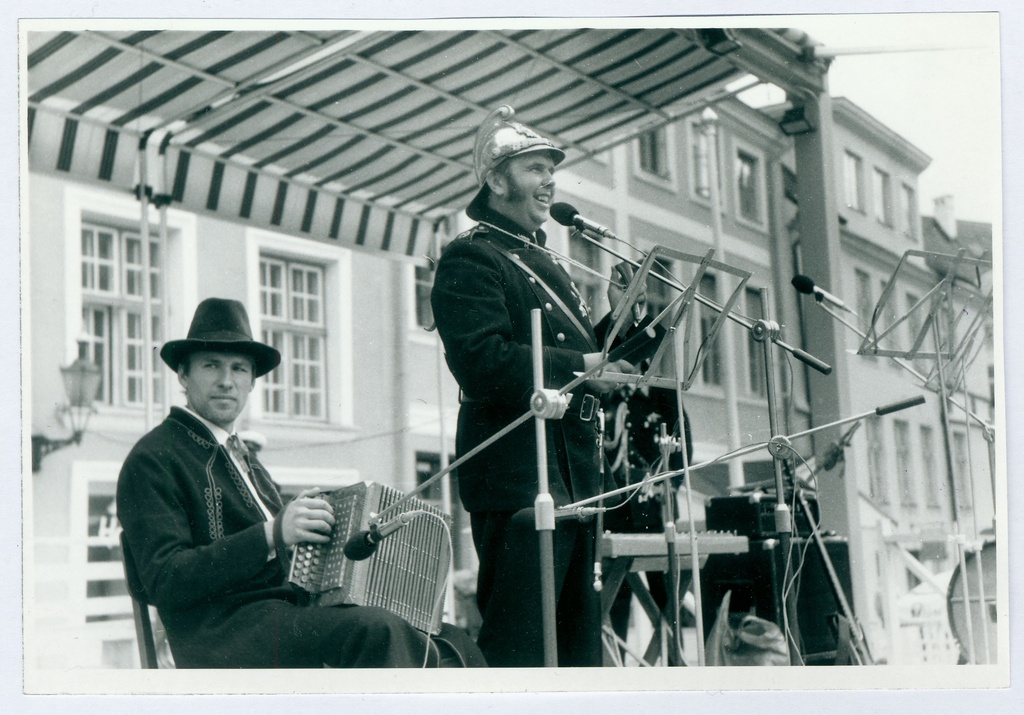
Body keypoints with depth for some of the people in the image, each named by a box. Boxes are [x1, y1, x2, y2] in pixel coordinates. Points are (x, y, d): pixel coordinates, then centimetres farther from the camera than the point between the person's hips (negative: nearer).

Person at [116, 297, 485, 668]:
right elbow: (167, 582, -12)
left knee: (454, 639, -11)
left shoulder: (244, 458, 27)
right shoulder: (152, 459, 1)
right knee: (375, 631, -34)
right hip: (222, 634, -8)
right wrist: (272, 534, -21)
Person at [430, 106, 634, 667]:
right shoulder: (469, 258, -6)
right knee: (517, 645, -10)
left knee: (578, 640, 12)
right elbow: (482, 361, -21)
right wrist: (578, 367, -18)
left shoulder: (542, 262, 25)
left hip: (571, 475, 10)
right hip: (517, 476, -10)